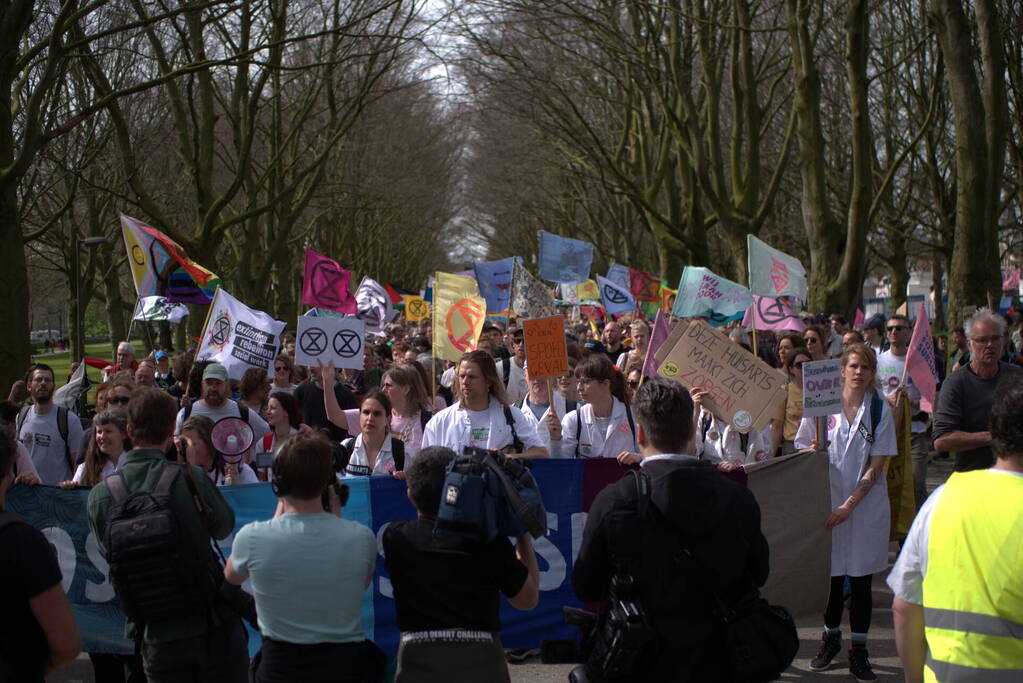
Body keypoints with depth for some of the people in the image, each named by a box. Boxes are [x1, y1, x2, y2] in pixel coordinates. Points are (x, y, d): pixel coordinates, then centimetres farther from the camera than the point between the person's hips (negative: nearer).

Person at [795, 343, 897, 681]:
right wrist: (812, 452, -18)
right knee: (831, 575, 8)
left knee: (861, 580, 4)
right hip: (828, 501, 1)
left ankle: (858, 652, 14)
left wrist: (849, 504, -13)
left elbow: (876, 466, -5)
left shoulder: (880, 410, -2)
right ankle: (830, 637, 30)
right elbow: (802, 453, 6)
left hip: (866, 504, 0)